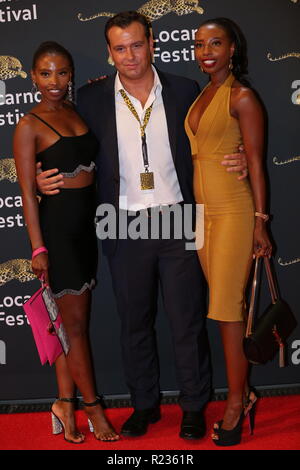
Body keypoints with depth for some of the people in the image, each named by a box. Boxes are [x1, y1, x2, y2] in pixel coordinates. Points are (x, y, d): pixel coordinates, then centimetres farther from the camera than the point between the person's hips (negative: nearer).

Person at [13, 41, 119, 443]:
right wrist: (38, 248, -13)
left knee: (72, 319, 12)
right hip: (58, 224, -6)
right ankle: (93, 406, 19)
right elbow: (28, 192, -11)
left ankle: (65, 404, 24)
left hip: (87, 224, 6)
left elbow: (89, 164, 12)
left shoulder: (78, 112, 9)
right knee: (75, 321, 4)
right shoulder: (29, 126, -8)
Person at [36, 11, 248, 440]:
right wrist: (47, 180, -10)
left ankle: (194, 406, 25)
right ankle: (145, 404, 32)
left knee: (188, 321, 7)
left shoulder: (184, 92, 2)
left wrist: (234, 160, -10)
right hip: (126, 230, 1)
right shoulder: (91, 99, 2)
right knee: (135, 323, 13)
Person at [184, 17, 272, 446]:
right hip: (203, 210, 7)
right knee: (224, 305, 10)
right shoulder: (201, 96, 16)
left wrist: (260, 221, -13)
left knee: (227, 307, -5)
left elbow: (255, 162, -9)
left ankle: (236, 404, 9)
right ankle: (242, 394, 22)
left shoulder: (242, 97, -6)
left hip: (234, 210, -7)